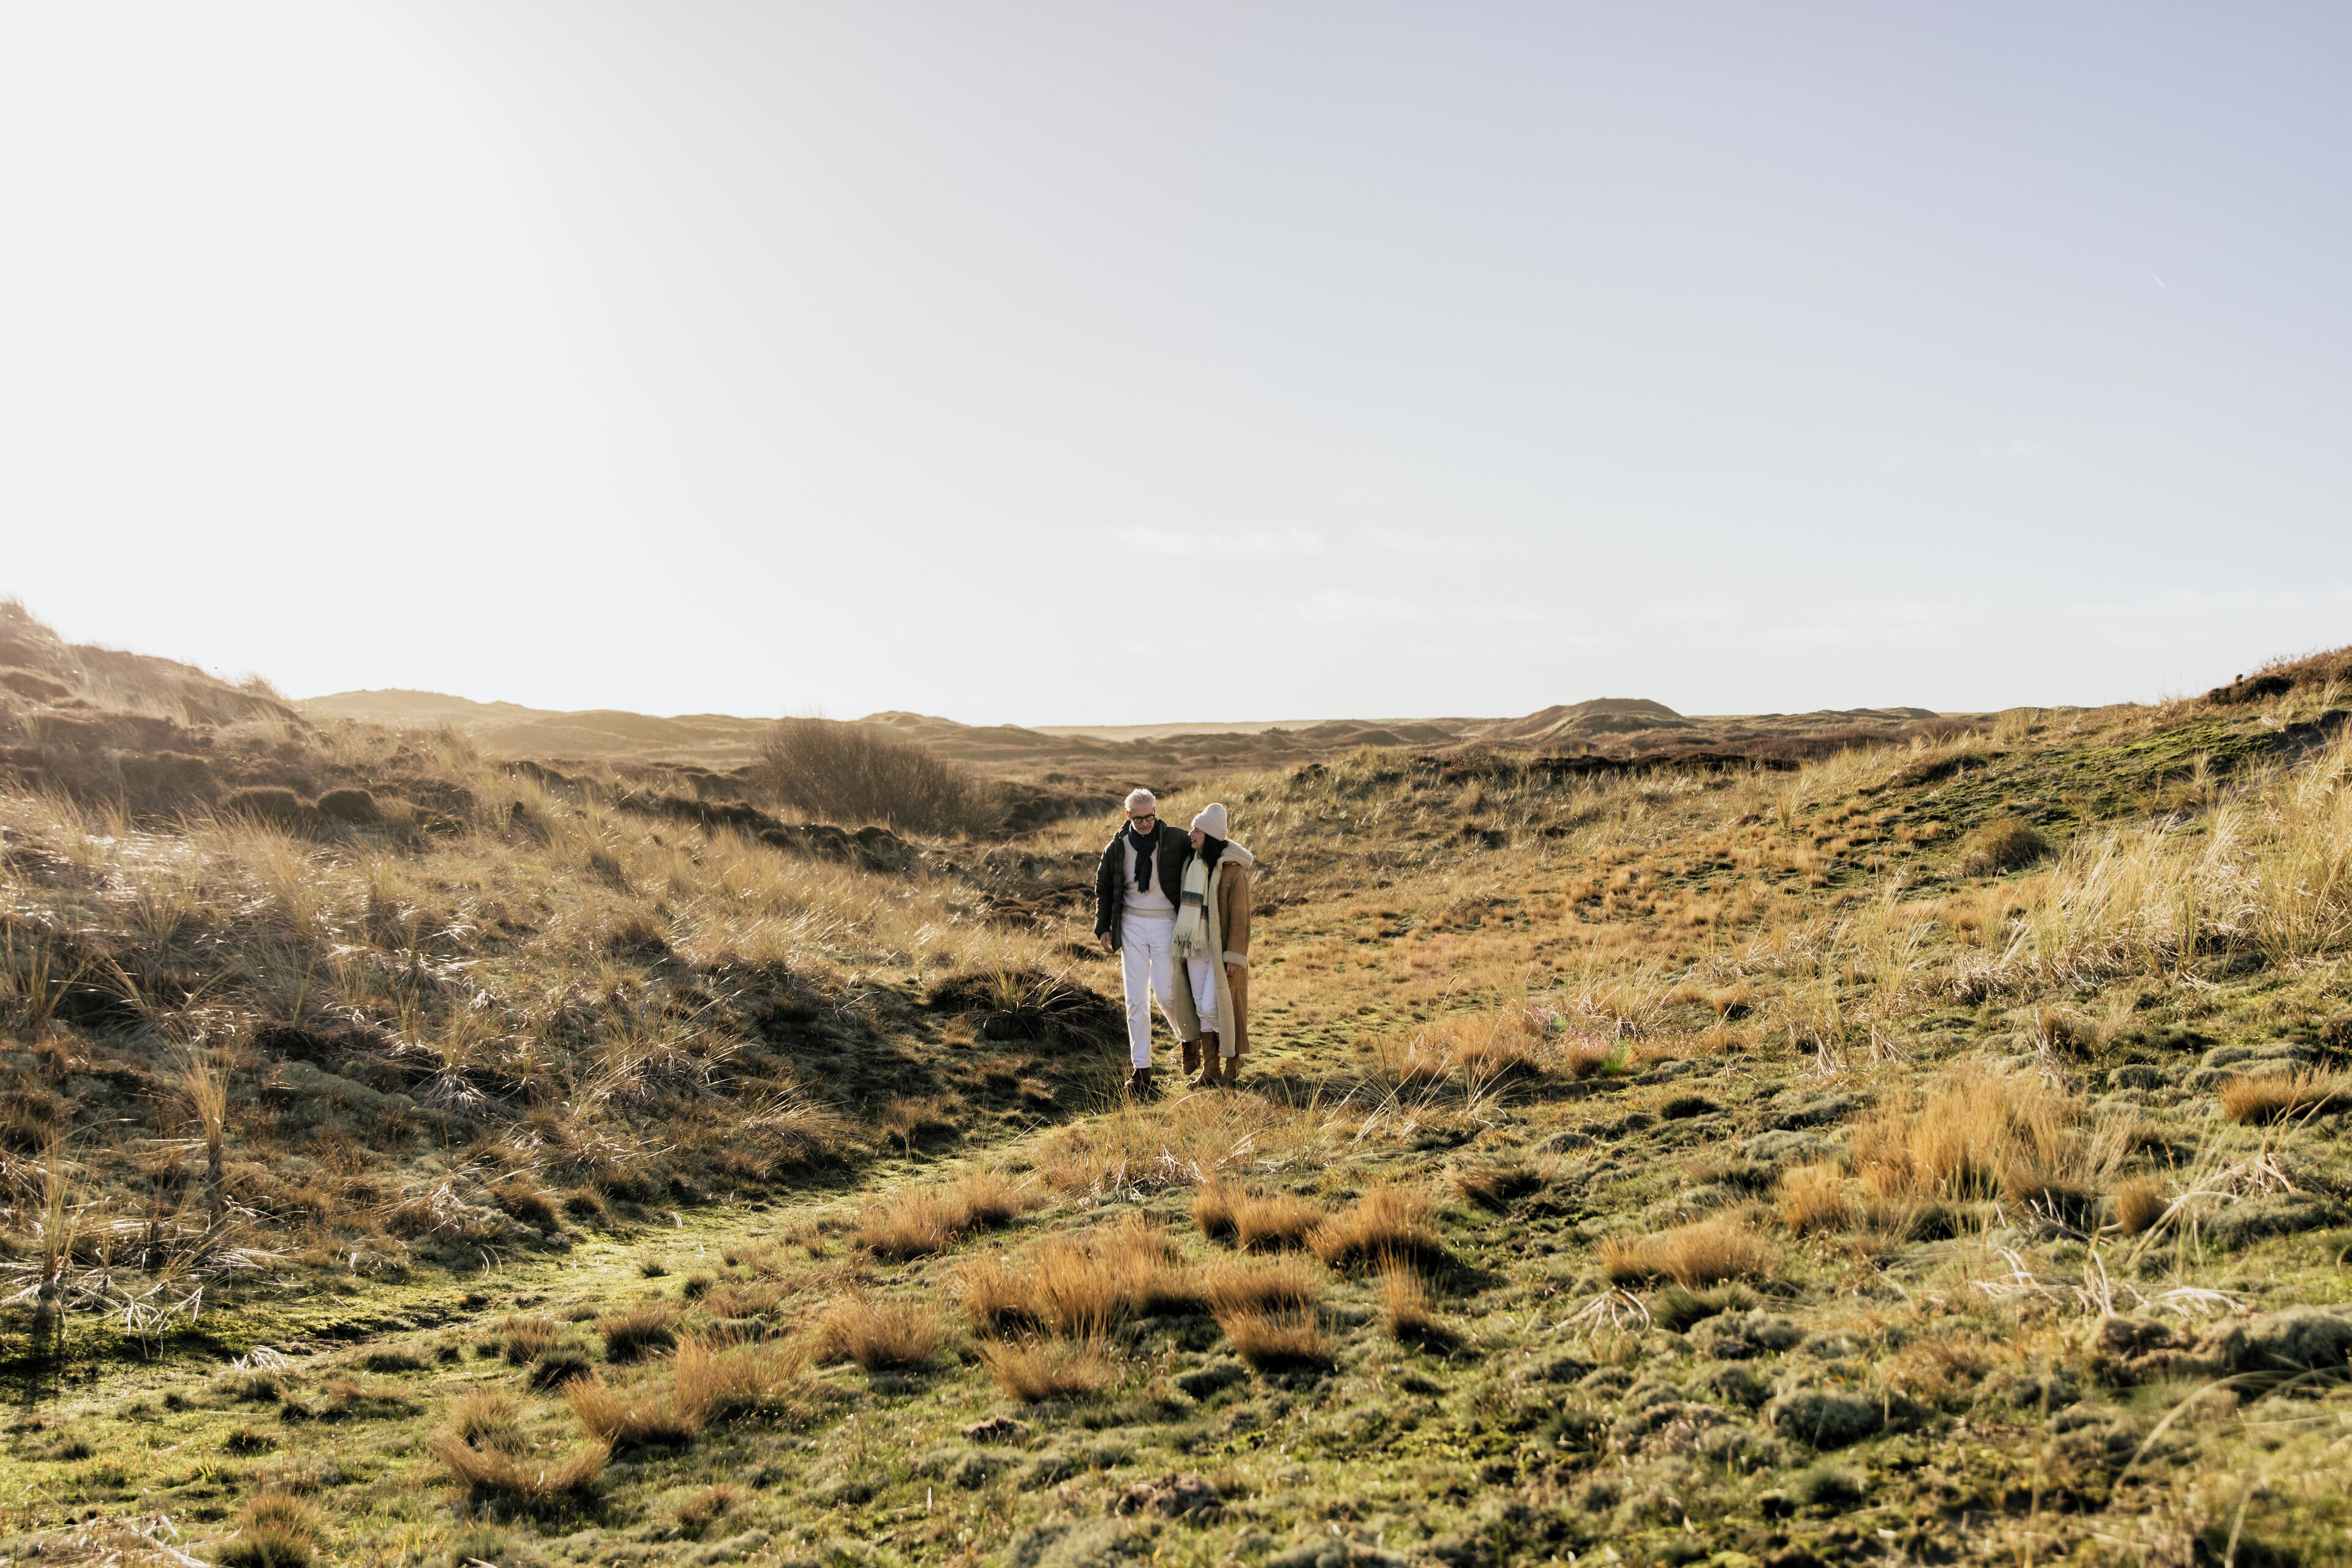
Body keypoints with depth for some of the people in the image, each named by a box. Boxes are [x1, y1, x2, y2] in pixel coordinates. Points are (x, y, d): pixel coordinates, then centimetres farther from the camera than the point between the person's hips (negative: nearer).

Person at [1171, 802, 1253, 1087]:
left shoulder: (1232, 871, -14)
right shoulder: (1191, 863, 6)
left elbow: (1240, 916, -13)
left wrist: (1234, 956, -16)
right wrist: (1180, 941, 13)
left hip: (1221, 950, -6)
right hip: (1196, 948, 6)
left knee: (1213, 1008, -6)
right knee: (1202, 1009, 7)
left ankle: (1233, 1059, 16)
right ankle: (1210, 1069, 14)